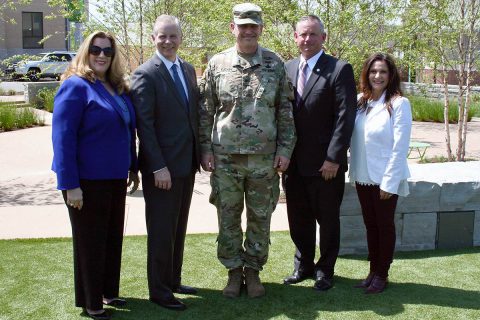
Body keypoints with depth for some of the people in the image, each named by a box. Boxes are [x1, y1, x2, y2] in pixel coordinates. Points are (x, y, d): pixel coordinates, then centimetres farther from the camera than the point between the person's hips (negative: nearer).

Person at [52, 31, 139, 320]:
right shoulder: (75, 86, -13)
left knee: (113, 238, 15)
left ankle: (108, 291, 32)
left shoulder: (118, 87, 9)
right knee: (90, 241, 6)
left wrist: (133, 167, 15)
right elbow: (62, 137, -18)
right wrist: (70, 184, -21)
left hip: (115, 178, 7)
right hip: (87, 180, -7)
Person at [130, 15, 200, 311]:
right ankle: (159, 291, 18)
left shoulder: (188, 69, 10)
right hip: (162, 167, -7)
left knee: (178, 228, 16)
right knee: (161, 231, 4)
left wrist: (200, 153, 8)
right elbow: (144, 124, -15)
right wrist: (158, 167, -19)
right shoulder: (145, 74, -11)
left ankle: (173, 281, 31)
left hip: (187, 164, 7)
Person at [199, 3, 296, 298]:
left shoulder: (275, 65, 2)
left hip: (264, 158, 0)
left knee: (260, 219, 10)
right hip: (225, 157, 0)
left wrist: (285, 149, -3)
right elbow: (206, 111, 4)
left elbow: (285, 111, 3)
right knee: (228, 218, 9)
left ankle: (253, 270, 26)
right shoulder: (217, 64, 1)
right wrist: (205, 149, -1)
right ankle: (234, 271, 25)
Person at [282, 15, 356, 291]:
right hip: (294, 163, 5)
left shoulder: (340, 69, -7)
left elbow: (345, 117, -12)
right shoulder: (288, 69, 8)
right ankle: (304, 266, 33)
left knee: (328, 220, 10)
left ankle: (325, 270, 27)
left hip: (325, 164, -4)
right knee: (298, 219, 15)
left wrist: (333, 158, -16)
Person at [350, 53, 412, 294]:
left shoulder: (399, 104, -11)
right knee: (370, 224, 14)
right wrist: (353, 169, -2)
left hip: (386, 178, -5)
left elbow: (400, 147, -13)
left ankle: (382, 274, 21)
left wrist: (389, 182, -14)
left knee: (384, 225, 8)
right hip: (363, 176, 5)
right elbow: (352, 138, 6)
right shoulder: (359, 101, 3)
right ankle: (373, 271, 27)